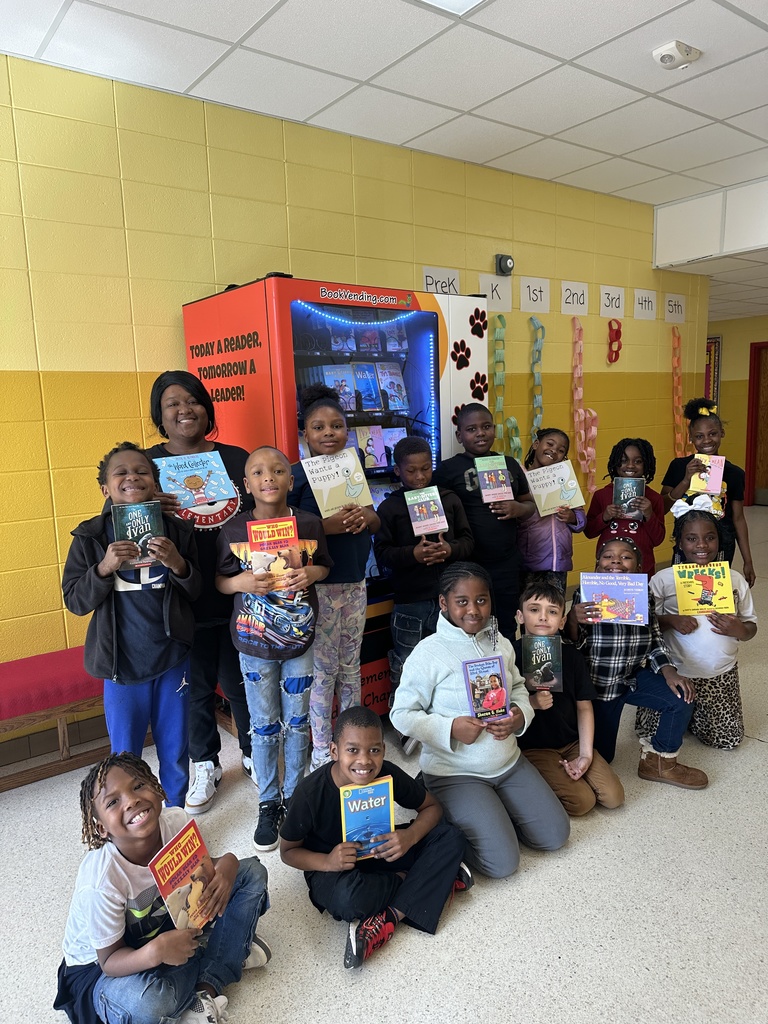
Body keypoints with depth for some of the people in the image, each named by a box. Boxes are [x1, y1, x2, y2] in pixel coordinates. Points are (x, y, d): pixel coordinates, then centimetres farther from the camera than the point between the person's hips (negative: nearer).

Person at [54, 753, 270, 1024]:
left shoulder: (175, 821, -22)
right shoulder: (100, 881, -33)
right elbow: (110, 960, -21)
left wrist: (225, 865, -30)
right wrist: (156, 951, -42)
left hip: (167, 924, 5)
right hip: (101, 966, -5)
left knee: (252, 872, -5)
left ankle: (208, 986, -11)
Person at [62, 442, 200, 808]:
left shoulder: (177, 531, -5)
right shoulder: (90, 537, -5)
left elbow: (198, 592, 0)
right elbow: (74, 600, -6)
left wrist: (178, 565, -20)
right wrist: (104, 568, -22)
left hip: (173, 658, 1)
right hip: (121, 664, 0)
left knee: (176, 750, 16)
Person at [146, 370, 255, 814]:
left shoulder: (237, 459, 6)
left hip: (239, 597, 1)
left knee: (243, 682, 14)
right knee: (196, 687, 13)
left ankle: (254, 754, 37)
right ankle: (206, 765, 35)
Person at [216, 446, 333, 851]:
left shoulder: (309, 524, -7)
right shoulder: (234, 530, -9)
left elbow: (324, 564, 7)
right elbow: (220, 580, -1)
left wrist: (312, 574, -14)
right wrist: (241, 582, -21)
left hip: (300, 639, 1)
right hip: (254, 642, -1)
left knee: (296, 722, 15)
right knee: (264, 726, 11)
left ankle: (293, 796, 35)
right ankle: (269, 803, 30)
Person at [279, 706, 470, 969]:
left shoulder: (388, 775, -20)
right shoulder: (310, 794, -27)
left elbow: (432, 807, -5)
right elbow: (288, 851, -12)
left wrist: (410, 836, -26)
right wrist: (327, 862, -32)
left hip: (380, 851, 4)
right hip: (333, 866, -3)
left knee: (451, 838, -16)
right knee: (349, 899, -39)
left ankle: (387, 920, -22)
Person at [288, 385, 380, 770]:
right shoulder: (297, 475, -11)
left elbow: (375, 521, 12)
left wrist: (365, 516, -11)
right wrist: (325, 526, -26)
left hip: (355, 582, 6)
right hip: (317, 585, -6)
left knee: (351, 666, 17)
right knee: (323, 670, 5)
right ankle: (321, 752, 22)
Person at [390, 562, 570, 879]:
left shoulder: (500, 643, 0)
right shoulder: (428, 653, -18)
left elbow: (518, 687, 13)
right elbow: (401, 714, -14)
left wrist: (520, 716, -10)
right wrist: (450, 728, -27)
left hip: (509, 763, 6)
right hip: (457, 773, -6)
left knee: (555, 835, 7)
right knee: (503, 861, -13)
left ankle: (491, 809, 25)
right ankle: (440, 816, 11)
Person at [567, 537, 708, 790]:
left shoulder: (644, 595, -5)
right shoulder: (586, 595, -19)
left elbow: (654, 640, 5)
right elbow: (573, 647, -19)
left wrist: (668, 672, -10)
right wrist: (573, 620, -40)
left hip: (634, 676, 4)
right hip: (598, 682, -4)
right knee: (600, 755, 3)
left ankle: (659, 762, 11)